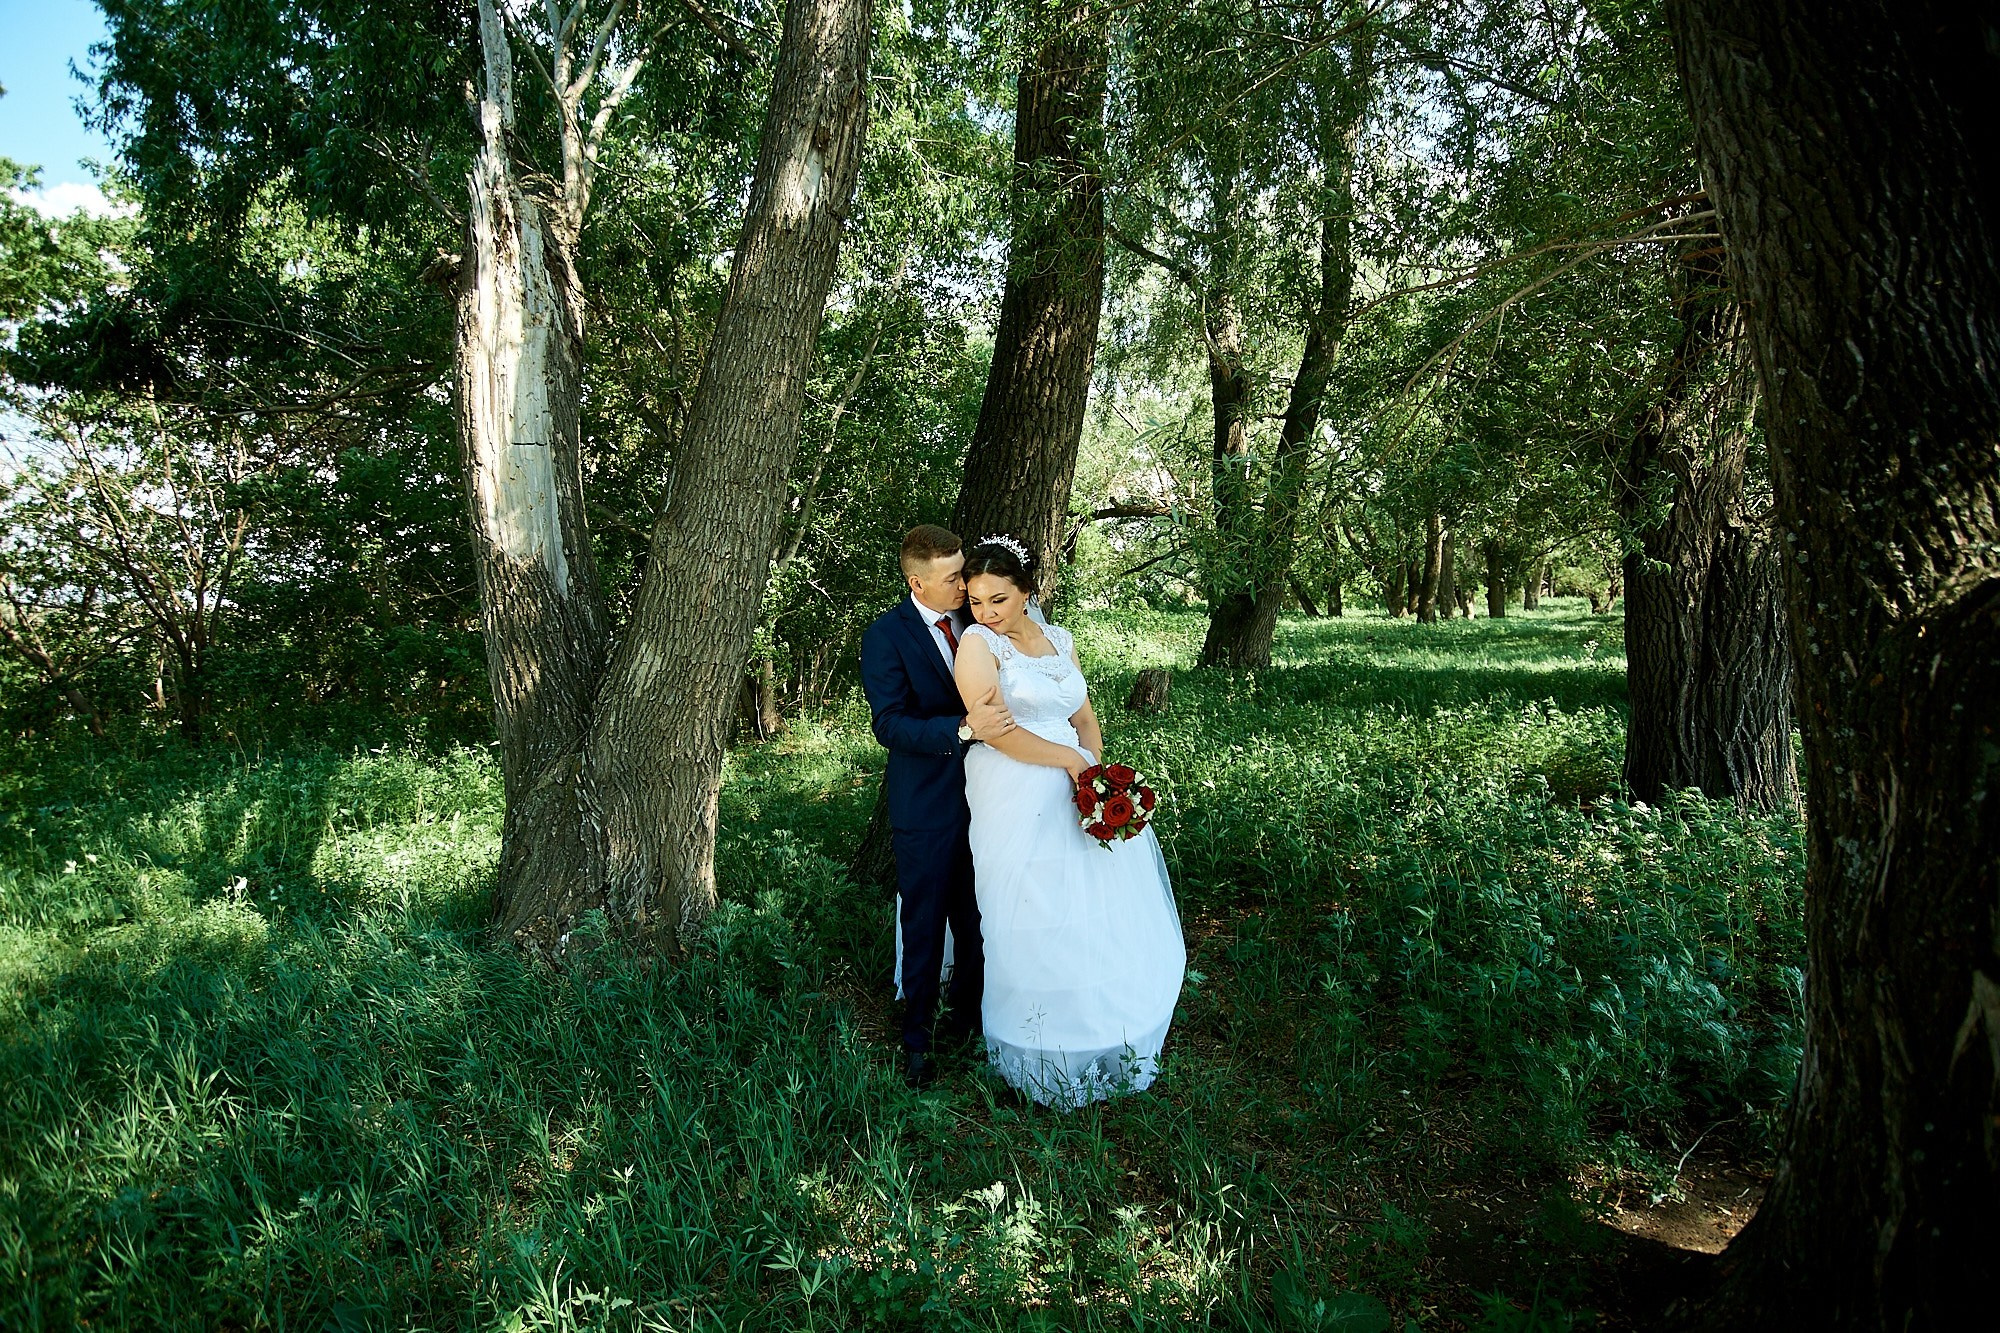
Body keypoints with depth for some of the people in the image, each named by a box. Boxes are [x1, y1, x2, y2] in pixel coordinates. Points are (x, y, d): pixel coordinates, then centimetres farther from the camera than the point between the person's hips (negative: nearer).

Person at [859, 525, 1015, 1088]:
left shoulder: (975, 620, 3)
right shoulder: (886, 635, -12)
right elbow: (891, 725, -20)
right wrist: (965, 729, -33)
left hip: (982, 796, 4)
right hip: (925, 805, -4)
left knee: (977, 919, 15)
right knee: (924, 925, 8)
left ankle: (967, 1016, 35)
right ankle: (917, 1038, 25)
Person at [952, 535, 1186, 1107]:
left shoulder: (1059, 639, 11)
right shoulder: (978, 644, -8)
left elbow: (1085, 718, 13)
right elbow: (996, 730, -17)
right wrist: (1071, 760, -13)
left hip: (1076, 795, 6)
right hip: (1018, 806, -6)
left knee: (1104, 925, 12)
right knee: (1037, 934, 0)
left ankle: (1108, 1043, 30)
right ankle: (1044, 1061, 17)